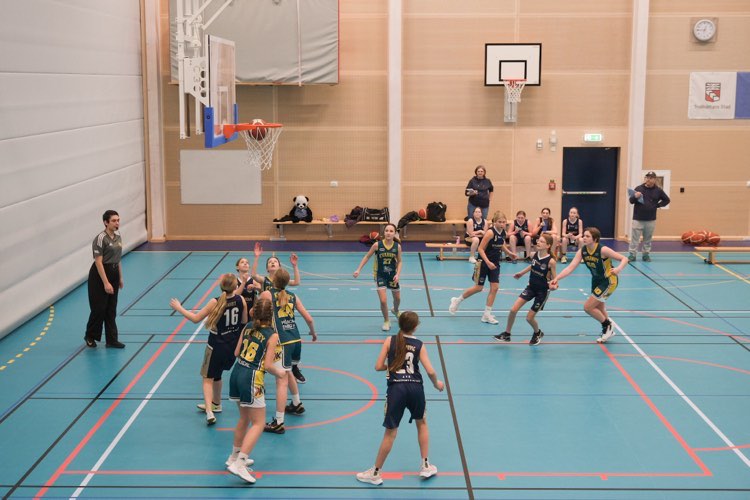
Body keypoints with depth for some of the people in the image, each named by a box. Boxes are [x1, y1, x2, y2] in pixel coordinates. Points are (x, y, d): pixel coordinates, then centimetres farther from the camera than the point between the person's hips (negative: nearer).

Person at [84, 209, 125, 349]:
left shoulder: (118, 236, 6)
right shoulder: (100, 238, -18)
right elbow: (98, 262, -19)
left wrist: (120, 278, 15)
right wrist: (106, 283, -22)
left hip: (114, 273, 7)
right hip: (100, 274, -7)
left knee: (111, 309, 9)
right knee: (99, 308, 0)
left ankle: (111, 340, 14)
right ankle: (90, 336, 20)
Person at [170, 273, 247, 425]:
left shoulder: (215, 302, -20)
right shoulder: (241, 300, -10)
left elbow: (196, 318, -13)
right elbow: (244, 321, 5)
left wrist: (179, 308, -1)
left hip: (216, 346, -5)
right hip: (233, 345, 5)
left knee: (208, 378, 6)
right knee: (217, 374, 26)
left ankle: (210, 412, -8)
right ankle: (215, 404, 42)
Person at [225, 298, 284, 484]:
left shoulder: (247, 327, 6)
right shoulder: (272, 335, -11)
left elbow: (236, 352, 11)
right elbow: (268, 366, -14)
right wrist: (279, 373, 5)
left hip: (236, 374, 7)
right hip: (251, 380, -7)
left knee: (244, 418, 24)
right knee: (258, 424, 1)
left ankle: (235, 457, 35)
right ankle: (238, 464, -10)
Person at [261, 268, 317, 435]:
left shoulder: (267, 294, 0)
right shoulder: (293, 297, 13)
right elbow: (309, 318, 13)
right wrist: (313, 333, 32)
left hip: (282, 342, -6)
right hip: (296, 340, 6)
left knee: (282, 380, -9)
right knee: (287, 371, 30)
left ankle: (278, 422, -10)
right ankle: (296, 404, 47)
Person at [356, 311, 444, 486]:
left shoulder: (390, 341, 2)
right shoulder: (419, 345, 3)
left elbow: (378, 366, -1)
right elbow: (430, 371, -3)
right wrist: (437, 384, 16)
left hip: (396, 388, -1)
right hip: (415, 387, 1)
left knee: (390, 433, 7)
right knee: (422, 423, 27)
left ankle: (375, 473, 14)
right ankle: (426, 466, 30)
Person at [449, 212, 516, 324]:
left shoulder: (503, 232, -1)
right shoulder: (490, 232, -22)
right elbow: (481, 249, -22)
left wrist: (509, 253, 10)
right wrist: (488, 262, -30)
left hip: (495, 263, 6)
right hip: (483, 263, -6)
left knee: (495, 287, 0)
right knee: (478, 287, 2)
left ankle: (487, 315, 9)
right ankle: (457, 301, 24)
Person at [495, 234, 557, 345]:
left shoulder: (550, 261, -23)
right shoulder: (534, 255, -8)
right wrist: (521, 273, 23)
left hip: (543, 291, -5)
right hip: (531, 287, 5)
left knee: (529, 317, 2)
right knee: (513, 310, -7)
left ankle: (537, 333, 35)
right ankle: (507, 334, 12)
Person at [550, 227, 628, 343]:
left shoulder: (603, 250, -28)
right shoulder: (582, 251, -12)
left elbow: (624, 259, -25)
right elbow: (571, 267, -18)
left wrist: (619, 269, -46)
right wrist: (557, 278, -31)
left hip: (609, 281, -7)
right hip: (596, 280, 7)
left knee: (588, 307, -10)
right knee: (599, 309, 22)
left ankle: (607, 326, 13)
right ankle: (608, 330, 45)